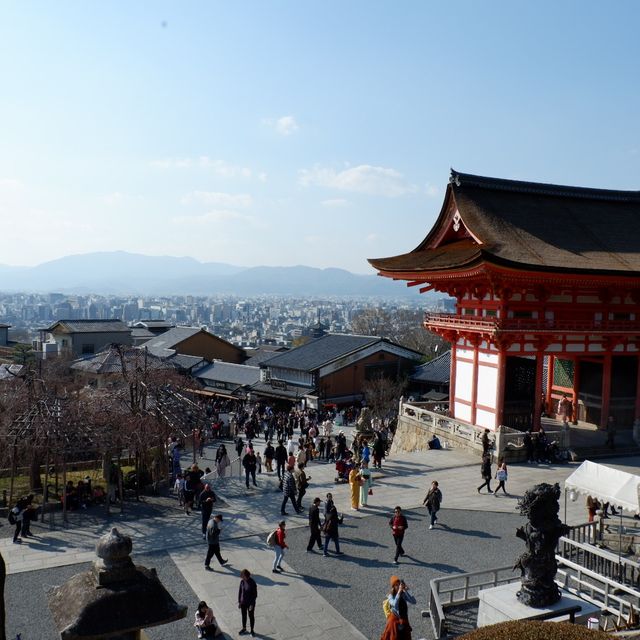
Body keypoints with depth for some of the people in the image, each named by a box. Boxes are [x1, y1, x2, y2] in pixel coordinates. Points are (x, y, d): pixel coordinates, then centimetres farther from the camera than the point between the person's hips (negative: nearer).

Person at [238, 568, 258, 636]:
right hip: (243, 603, 4)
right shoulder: (242, 581, -10)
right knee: (243, 616, 21)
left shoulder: (252, 583, -24)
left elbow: (255, 595, -17)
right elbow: (240, 591, 2)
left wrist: (252, 605, -16)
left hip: (250, 603, -4)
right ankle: (244, 628, 42)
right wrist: (239, 601, 4)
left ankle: (252, 630, 33)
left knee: (251, 616, 14)